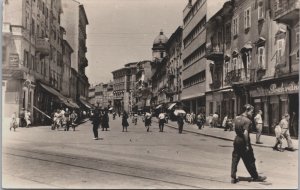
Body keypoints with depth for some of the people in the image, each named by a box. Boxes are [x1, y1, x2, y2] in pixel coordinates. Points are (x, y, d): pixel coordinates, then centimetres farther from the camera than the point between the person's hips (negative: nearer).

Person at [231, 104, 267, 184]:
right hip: (243, 142, -7)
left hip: (237, 140, 7)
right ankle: (255, 176, 20)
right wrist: (247, 145, -19)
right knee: (249, 160, 7)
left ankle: (233, 178, 10)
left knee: (235, 159, 9)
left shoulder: (237, 118, 7)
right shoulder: (247, 120, -17)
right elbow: (245, 133, -23)